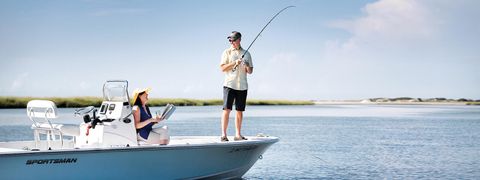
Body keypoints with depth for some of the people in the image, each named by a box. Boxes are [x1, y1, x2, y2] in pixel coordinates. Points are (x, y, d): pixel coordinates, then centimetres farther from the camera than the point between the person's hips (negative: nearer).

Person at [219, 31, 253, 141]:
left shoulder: (246, 54, 13)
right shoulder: (227, 52, 6)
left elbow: (250, 72, 14)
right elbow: (222, 68, -3)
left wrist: (248, 67, -8)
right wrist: (234, 63, -15)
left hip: (242, 86, 3)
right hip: (229, 84, -3)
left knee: (240, 111, 5)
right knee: (227, 109, -9)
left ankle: (238, 135, 12)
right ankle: (223, 135, -8)